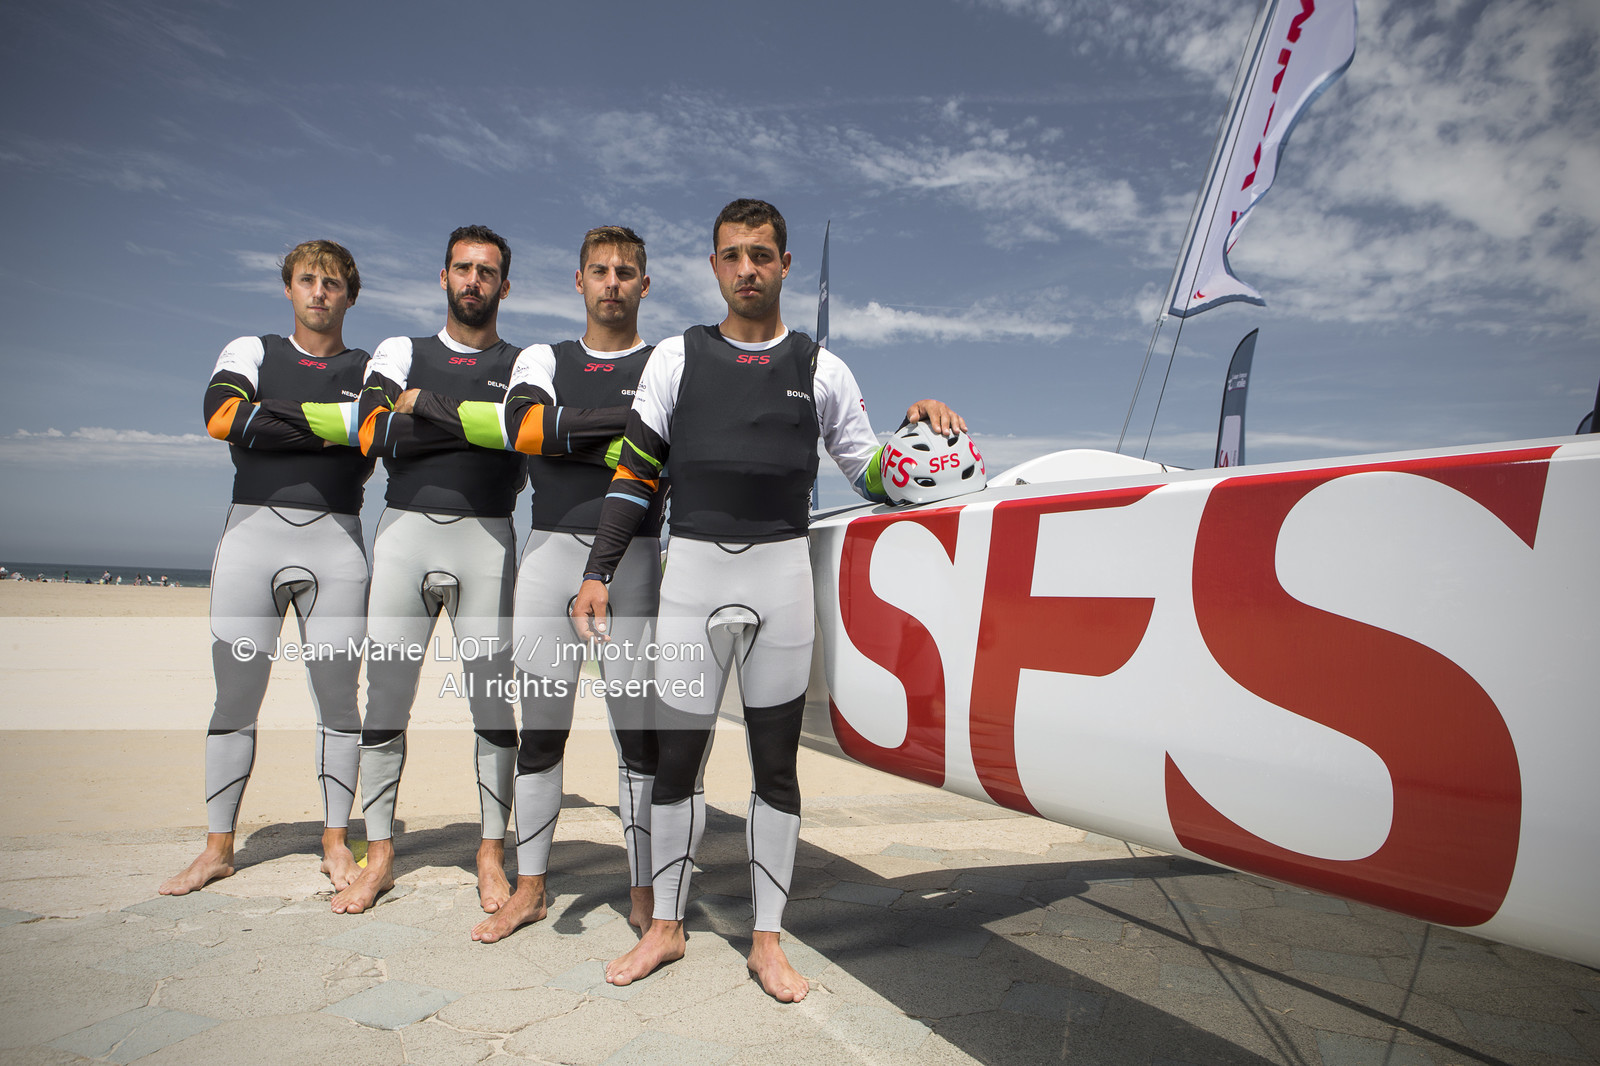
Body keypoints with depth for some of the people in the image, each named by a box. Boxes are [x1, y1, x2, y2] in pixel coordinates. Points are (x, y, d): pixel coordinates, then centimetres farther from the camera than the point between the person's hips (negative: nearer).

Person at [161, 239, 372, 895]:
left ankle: (336, 842, 13)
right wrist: (329, 426, -9)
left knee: (338, 698, 1)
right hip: (253, 528, 1)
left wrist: (276, 420, -12)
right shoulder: (251, 352, 15)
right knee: (235, 697, 4)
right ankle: (218, 847, 17)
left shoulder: (372, 370, 13)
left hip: (336, 539, 0)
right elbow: (222, 416, -6)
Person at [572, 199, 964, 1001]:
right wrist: (597, 574, 0)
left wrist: (916, 432, -7)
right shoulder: (676, 358, 10)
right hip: (693, 569, 0)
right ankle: (665, 926, 25)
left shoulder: (820, 369, 10)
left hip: (781, 572, 0)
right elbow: (634, 474, 7)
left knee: (775, 762, 6)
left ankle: (766, 939, 21)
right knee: (676, 754, 5)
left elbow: (870, 475, 12)